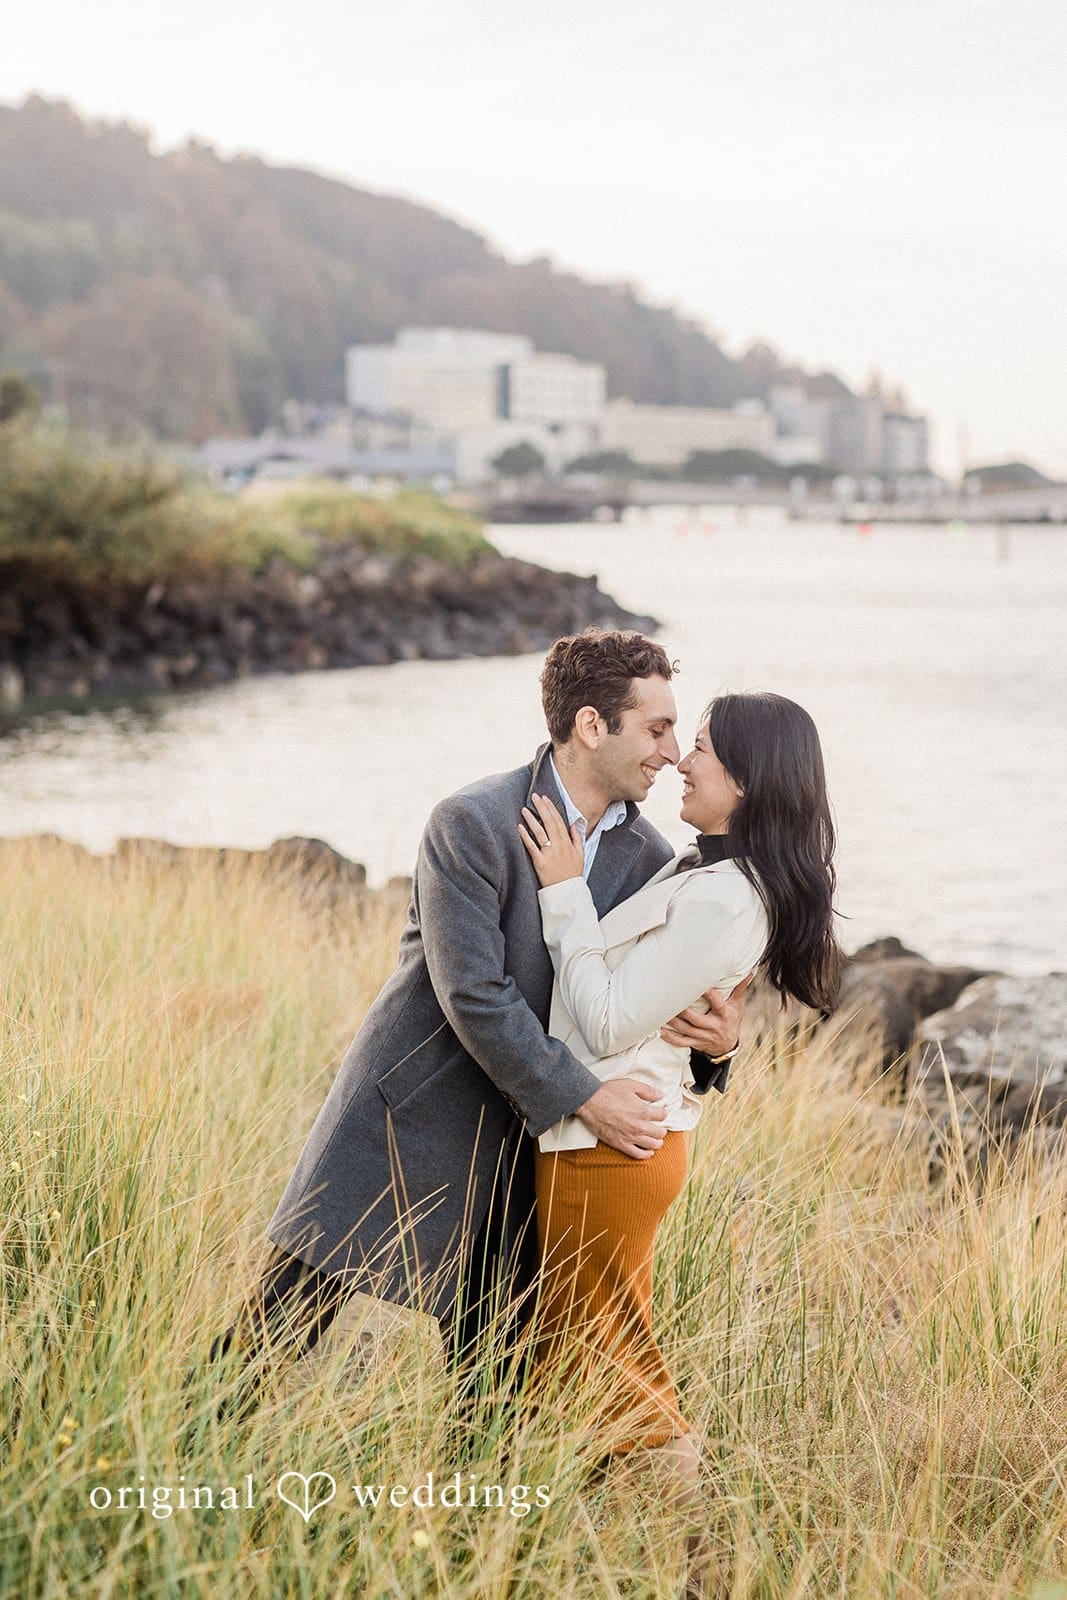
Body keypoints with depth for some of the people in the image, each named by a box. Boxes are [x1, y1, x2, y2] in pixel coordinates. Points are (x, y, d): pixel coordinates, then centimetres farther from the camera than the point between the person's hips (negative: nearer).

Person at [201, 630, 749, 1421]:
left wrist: (717, 1040, -15)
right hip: (410, 1118, -5)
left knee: (495, 1374, 9)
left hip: (520, 1141, 5)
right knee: (288, 1318, 0)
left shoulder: (648, 859, 2)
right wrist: (584, 1098, -23)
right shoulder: (473, 824, -17)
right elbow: (474, 995, -21)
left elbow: (660, 1006, 9)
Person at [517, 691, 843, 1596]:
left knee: (617, 1365, 3)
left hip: (609, 1147, -10)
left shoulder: (719, 899, -24)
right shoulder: (713, 876, 8)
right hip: (598, 1138, 10)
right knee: (559, 1351, 17)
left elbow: (607, 1023, -21)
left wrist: (566, 889, -18)